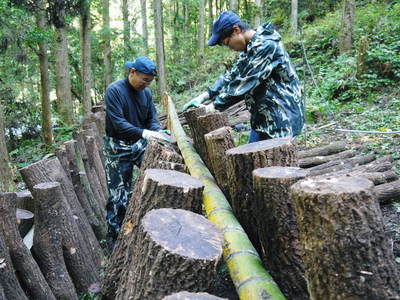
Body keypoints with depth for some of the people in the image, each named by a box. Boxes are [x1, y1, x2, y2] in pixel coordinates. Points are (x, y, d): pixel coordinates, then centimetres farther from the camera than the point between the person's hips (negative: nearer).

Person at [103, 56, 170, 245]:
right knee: (119, 196, 0)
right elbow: (118, 123, -25)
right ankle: (114, 238, 17)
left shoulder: (146, 92, 4)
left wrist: (158, 132, -16)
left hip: (140, 144, 6)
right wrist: (144, 133, -35)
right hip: (118, 149, -5)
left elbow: (152, 118, 6)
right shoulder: (114, 90, -15)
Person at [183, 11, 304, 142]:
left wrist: (213, 106, -19)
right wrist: (205, 95, -3)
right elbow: (232, 75, 8)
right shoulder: (250, 47, 9)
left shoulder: (266, 45, -21)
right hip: (263, 116, 9)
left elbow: (244, 83, -25)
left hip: (279, 118, -9)